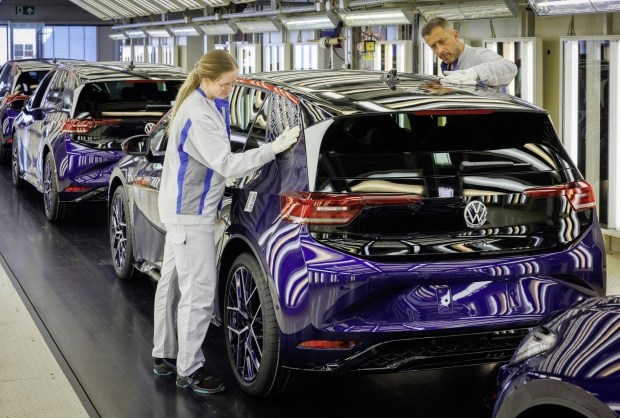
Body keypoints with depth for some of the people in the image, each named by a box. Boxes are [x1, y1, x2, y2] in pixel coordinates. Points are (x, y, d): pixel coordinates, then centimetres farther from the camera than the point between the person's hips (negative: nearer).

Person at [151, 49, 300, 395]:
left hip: (183, 208, 11)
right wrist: (274, 148, -30)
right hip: (189, 213, -11)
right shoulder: (199, 116, -23)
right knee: (199, 292, -7)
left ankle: (164, 356, 27)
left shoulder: (205, 104, 10)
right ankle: (189, 370, 1)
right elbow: (227, 164, -29)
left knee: (173, 283, 17)